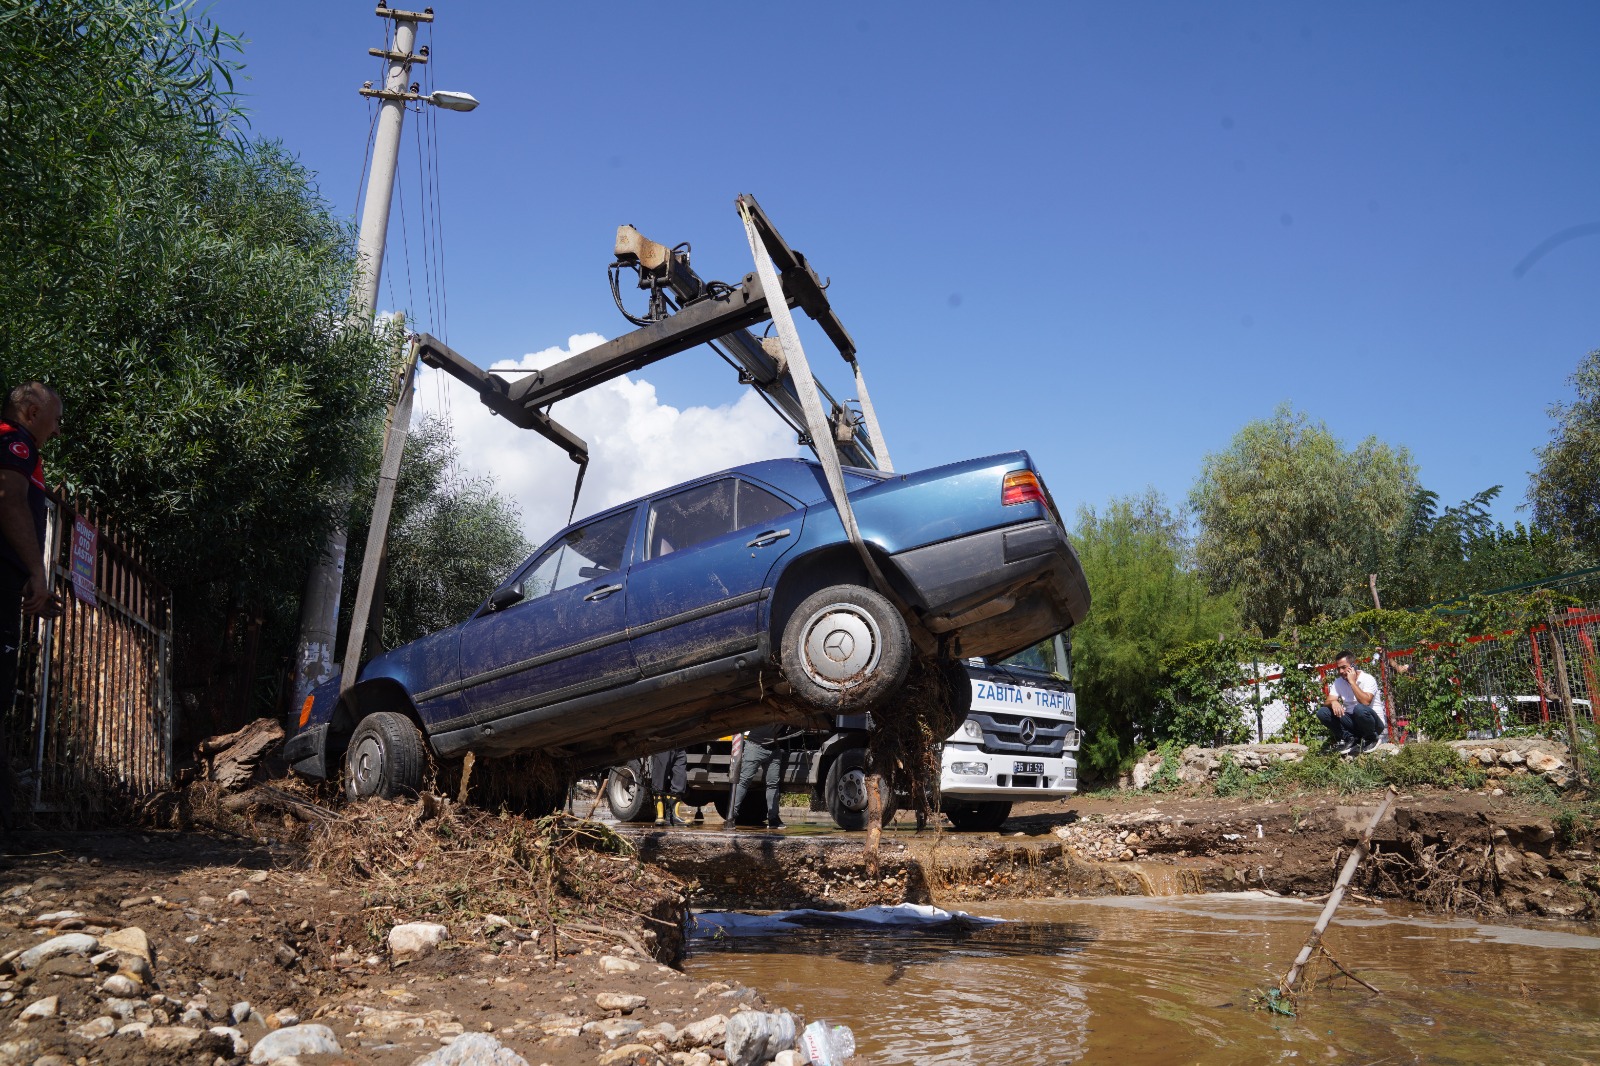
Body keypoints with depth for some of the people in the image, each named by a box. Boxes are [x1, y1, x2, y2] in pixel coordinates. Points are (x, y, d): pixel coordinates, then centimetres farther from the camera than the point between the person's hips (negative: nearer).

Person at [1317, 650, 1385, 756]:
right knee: (1322, 712, -16)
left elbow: (1365, 702, -30)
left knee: (1360, 709, -39)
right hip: (1352, 722, 5)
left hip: (1374, 723, -5)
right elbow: (1329, 701, -4)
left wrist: (1352, 682, -25)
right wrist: (1333, 702, -28)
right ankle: (1350, 739, -7)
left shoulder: (1368, 679, -13)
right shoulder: (1339, 681, 5)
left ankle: (1371, 739, -9)